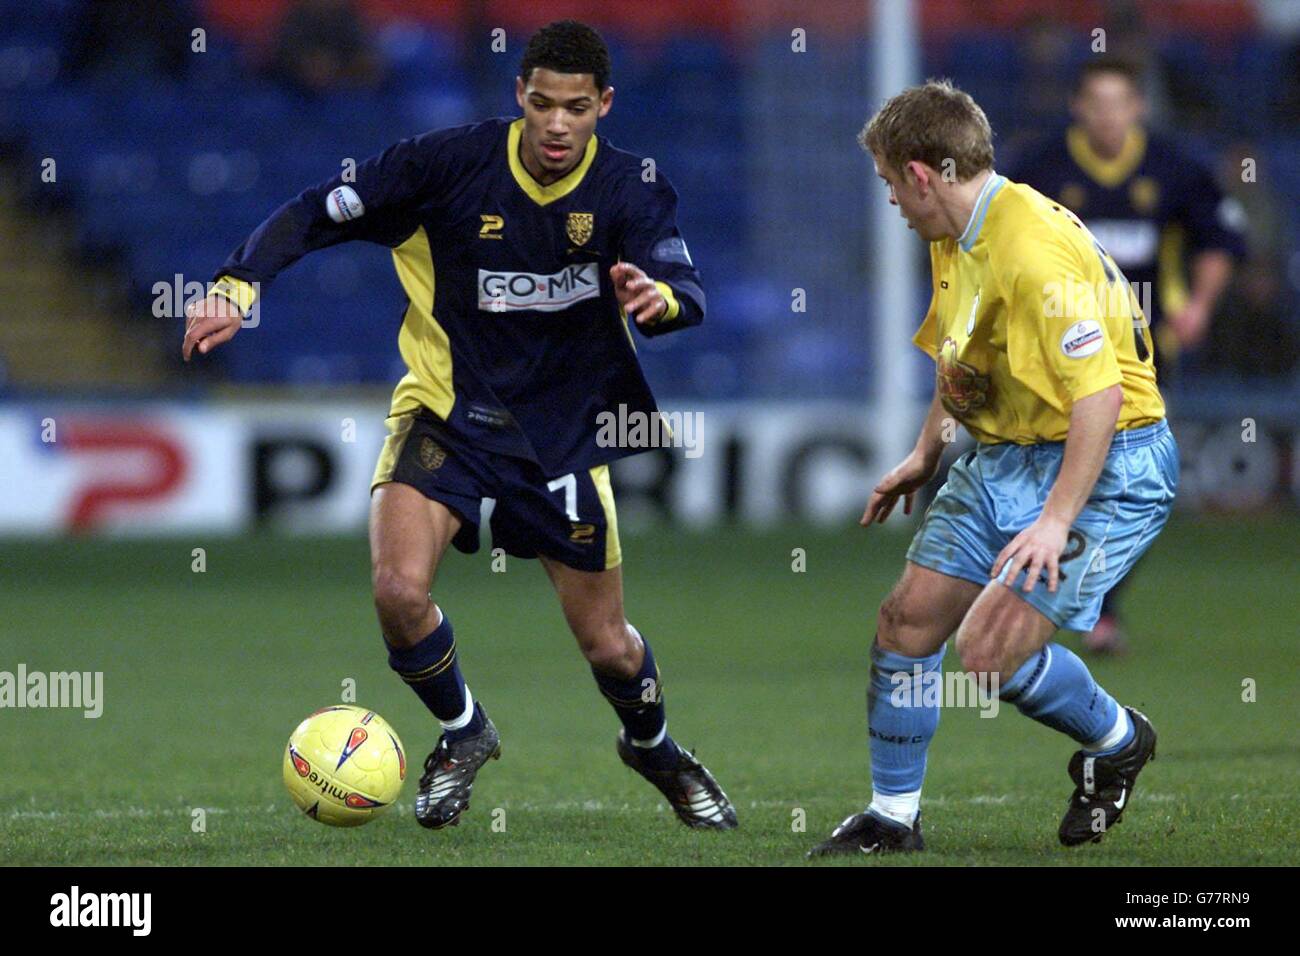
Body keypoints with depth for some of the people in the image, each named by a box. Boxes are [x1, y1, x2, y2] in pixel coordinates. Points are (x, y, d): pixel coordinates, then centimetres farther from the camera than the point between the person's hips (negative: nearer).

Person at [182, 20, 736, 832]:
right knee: (399, 589, -24)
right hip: (448, 412, -1)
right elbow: (314, 214, -9)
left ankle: (654, 747, 43)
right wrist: (239, 286, -24)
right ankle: (464, 732, 8)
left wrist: (660, 296, -50)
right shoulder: (454, 162, -14)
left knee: (607, 645, 7)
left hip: (564, 430, 1)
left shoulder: (630, 189, -11)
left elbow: (689, 294, -26)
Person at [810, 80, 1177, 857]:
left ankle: (1117, 741, 11)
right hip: (1001, 459, 10)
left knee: (990, 651, -18)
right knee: (908, 622, 4)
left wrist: (1057, 520, -30)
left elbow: (1100, 392, -29)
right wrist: (926, 455, 27)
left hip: (1104, 465, -10)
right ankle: (893, 817, 18)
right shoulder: (955, 239, 7)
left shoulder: (1034, 251, -26)